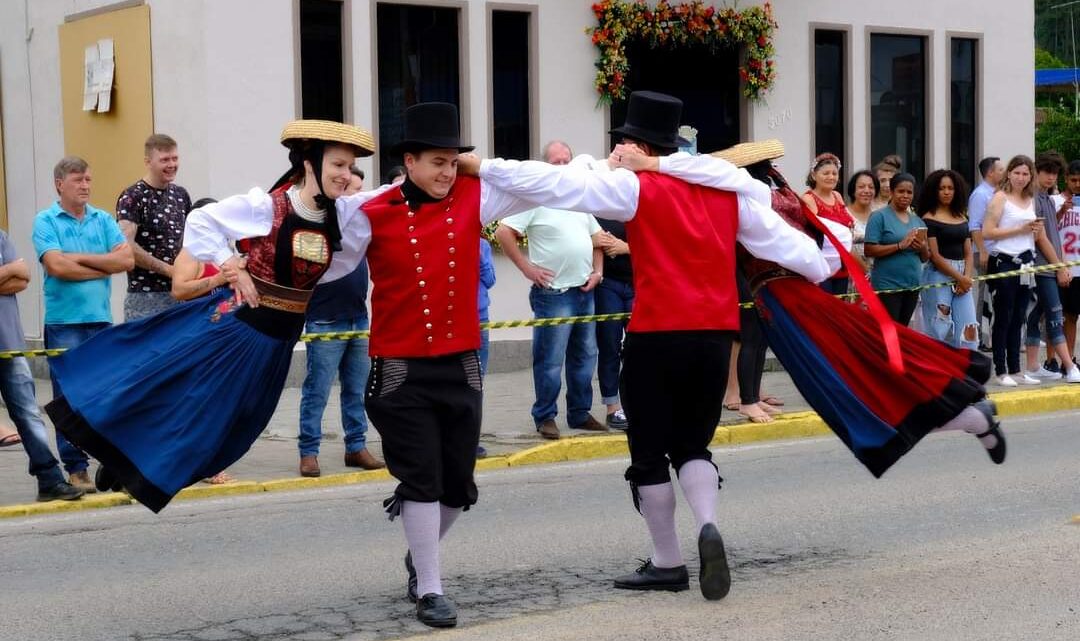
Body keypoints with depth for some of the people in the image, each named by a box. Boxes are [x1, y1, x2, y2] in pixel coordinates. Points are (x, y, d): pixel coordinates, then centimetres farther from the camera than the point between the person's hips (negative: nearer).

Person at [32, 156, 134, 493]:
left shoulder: (104, 220, 11)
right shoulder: (45, 221, 0)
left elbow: (127, 259, -2)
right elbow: (56, 266, -14)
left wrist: (80, 258, -8)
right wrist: (103, 267, -5)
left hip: (102, 319, 3)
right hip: (64, 322, -3)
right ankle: (76, 468, 5)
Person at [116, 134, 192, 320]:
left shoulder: (181, 195, 12)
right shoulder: (132, 198, -8)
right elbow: (126, 245, -20)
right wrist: (168, 269, -16)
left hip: (181, 293, 6)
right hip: (145, 296, -6)